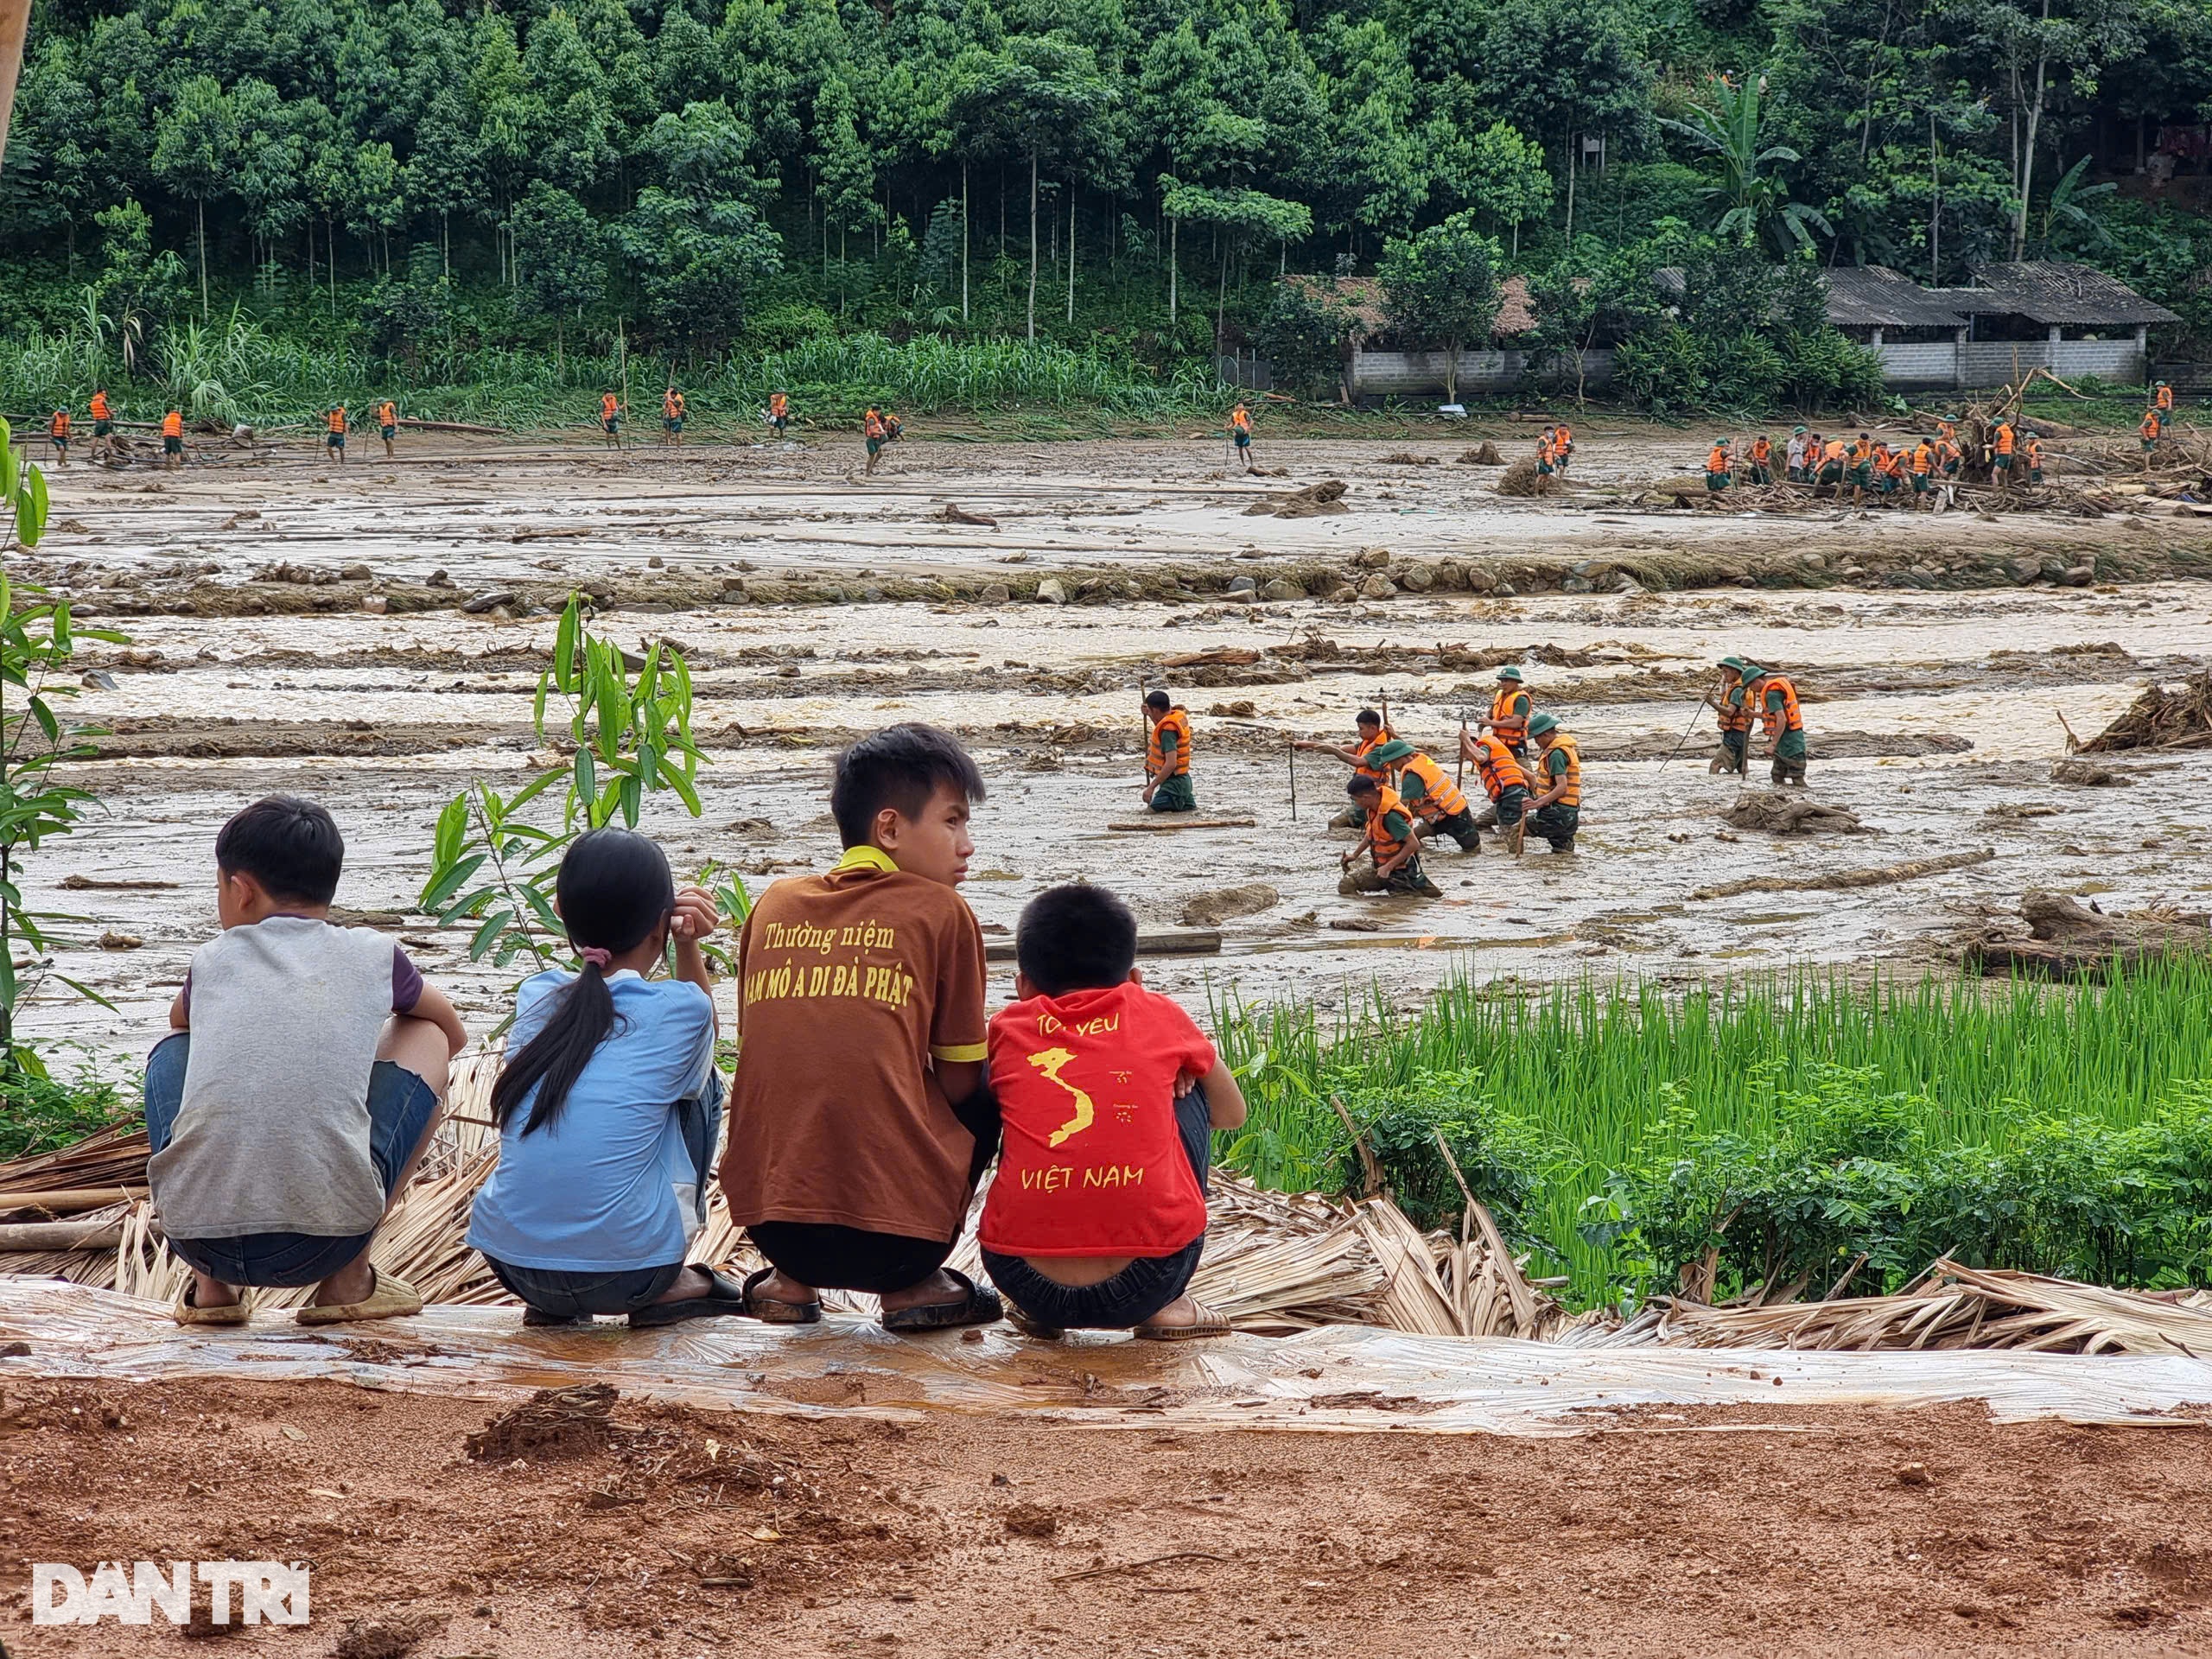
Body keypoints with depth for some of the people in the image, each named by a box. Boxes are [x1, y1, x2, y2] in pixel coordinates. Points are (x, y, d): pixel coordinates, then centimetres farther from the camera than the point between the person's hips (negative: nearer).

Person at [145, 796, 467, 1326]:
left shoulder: (212, 961, 14)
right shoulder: (373, 956, 12)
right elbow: (455, 1034, 34)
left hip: (196, 1236, 2)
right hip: (326, 1239, -1)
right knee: (428, 1038, 23)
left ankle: (210, 1285, 21)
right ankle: (349, 1280, 17)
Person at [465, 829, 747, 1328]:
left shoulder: (537, 995, 7)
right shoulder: (679, 1009, -2)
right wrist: (688, 947, 11)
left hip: (509, 1263, 3)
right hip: (627, 1272, -3)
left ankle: (550, 1302, 19)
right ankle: (668, 1288, 17)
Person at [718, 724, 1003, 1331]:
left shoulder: (775, 904, 13)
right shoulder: (941, 911, 2)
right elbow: (959, 1083, 6)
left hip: (769, 1223, 4)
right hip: (894, 1234, -4)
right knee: (986, 1096, 25)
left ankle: (791, 1280, 17)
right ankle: (915, 1286, 10)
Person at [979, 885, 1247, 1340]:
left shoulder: (1008, 1028, 14)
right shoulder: (1158, 1015, 14)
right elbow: (1231, 1112, 31)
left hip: (1027, 1282, 1)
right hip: (1145, 1285, -1)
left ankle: (1037, 1313, 23)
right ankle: (1170, 1305, 19)